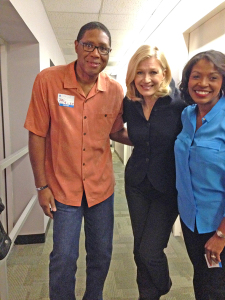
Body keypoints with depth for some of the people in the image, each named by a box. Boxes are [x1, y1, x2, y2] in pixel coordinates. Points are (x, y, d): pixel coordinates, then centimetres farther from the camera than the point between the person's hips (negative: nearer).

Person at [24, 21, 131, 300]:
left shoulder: (115, 91, -5)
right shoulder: (48, 80, -12)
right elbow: (37, 134, -9)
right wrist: (42, 186, -8)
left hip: (101, 186, 3)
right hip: (64, 186, -2)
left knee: (101, 255, 18)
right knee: (63, 259, 9)